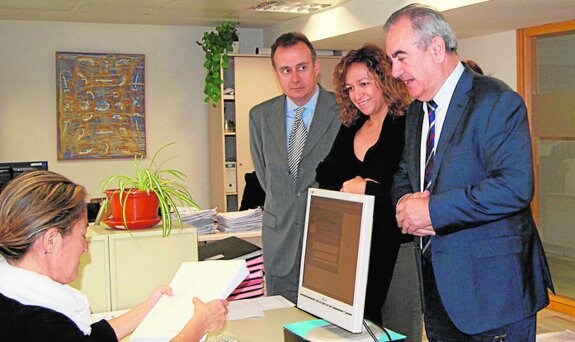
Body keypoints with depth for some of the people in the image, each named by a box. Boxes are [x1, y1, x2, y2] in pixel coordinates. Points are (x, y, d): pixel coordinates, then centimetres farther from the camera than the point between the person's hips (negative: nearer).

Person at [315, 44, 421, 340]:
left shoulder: (408, 127, -9)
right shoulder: (348, 130, 13)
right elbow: (323, 181, 10)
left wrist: (364, 188, -12)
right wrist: (347, 186, -9)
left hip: (397, 247, -5)